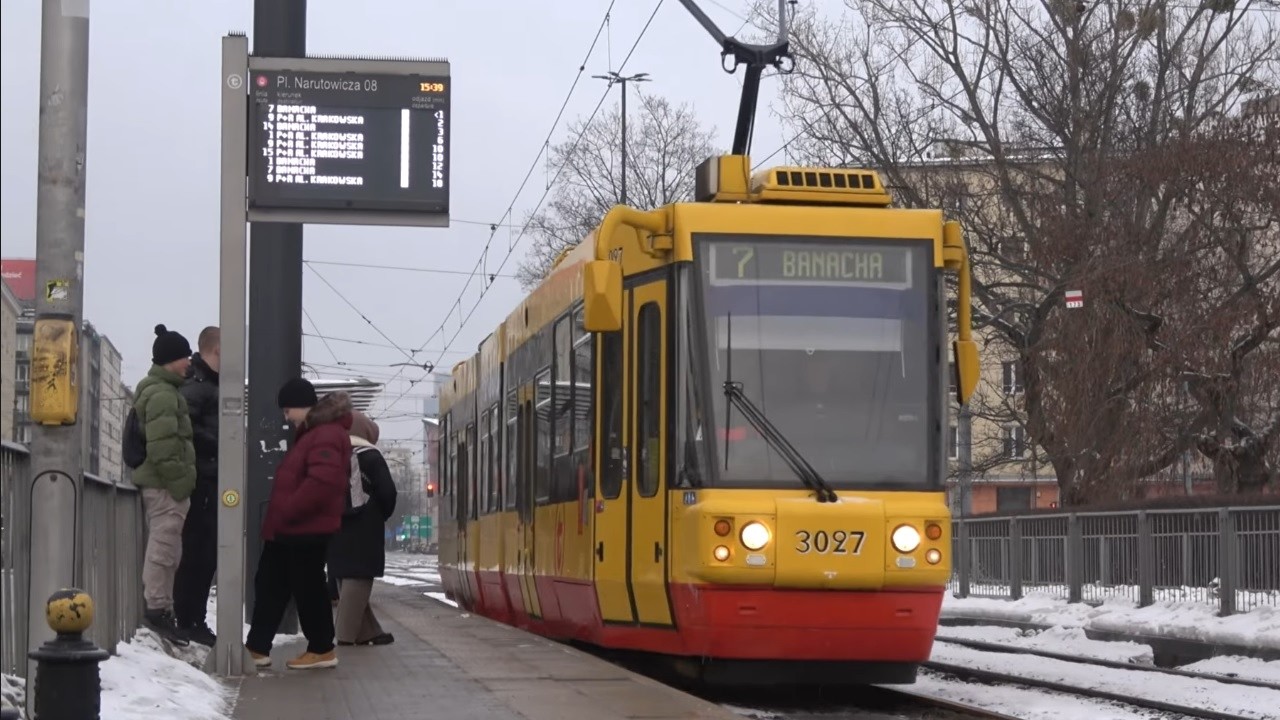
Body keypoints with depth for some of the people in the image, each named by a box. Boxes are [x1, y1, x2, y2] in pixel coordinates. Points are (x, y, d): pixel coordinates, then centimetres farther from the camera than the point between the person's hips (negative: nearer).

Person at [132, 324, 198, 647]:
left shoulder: (156, 389, 20)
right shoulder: (163, 394, -15)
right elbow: (163, 446, -22)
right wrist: (178, 481, -19)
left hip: (158, 483, 11)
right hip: (166, 485, -11)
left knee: (164, 546, 14)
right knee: (164, 545, -9)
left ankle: (158, 607, 17)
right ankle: (158, 608, -8)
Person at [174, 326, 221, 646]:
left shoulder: (210, 384, 21)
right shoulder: (196, 385, -12)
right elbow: (186, 427, -24)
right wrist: (219, 445, -17)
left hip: (211, 482, 10)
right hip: (202, 480, -10)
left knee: (205, 553, 12)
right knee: (196, 551, -7)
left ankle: (194, 620, 18)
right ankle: (188, 621, -4)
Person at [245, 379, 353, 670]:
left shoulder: (326, 435, -17)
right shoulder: (311, 432, 18)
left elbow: (321, 482, -29)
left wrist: (285, 513, -22)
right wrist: (279, 516, 17)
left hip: (306, 529, -11)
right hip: (290, 529, 11)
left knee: (307, 588, -2)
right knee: (270, 584, 11)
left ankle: (322, 649, 8)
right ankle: (257, 647, 15)